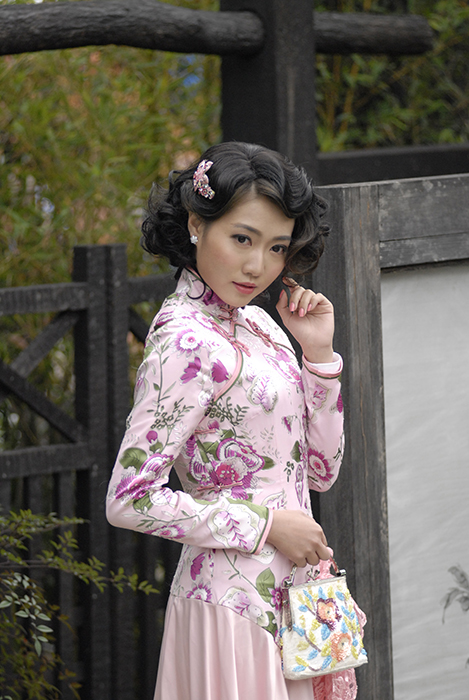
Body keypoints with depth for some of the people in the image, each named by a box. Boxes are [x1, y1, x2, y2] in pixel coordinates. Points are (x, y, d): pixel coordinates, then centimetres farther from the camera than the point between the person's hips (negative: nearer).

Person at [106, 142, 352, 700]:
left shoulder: (255, 323, 9)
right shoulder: (186, 341, -16)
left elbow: (320, 471, 13)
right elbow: (130, 500, -19)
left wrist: (318, 352, 1)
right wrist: (266, 525, -15)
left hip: (292, 596, 8)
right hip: (237, 604, -8)